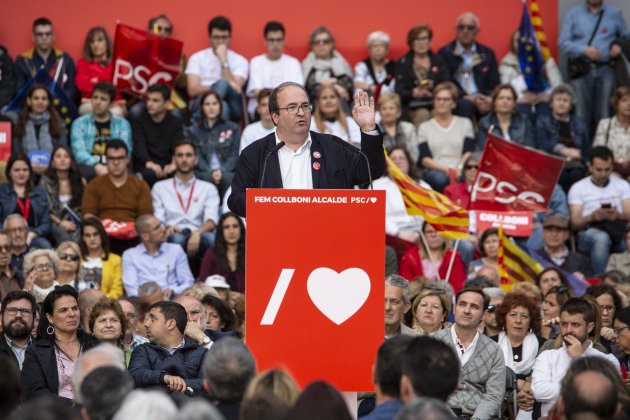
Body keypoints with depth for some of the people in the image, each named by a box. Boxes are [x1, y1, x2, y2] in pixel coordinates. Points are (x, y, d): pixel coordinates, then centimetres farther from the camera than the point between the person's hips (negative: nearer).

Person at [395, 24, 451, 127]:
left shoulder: (439, 61, 16)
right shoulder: (403, 63, 10)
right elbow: (399, 92, 0)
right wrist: (414, 93, -22)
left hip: (436, 106, 2)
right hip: (413, 108, -2)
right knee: (423, 114, -34)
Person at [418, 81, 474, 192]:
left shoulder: (464, 123, 21)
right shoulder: (425, 127, 18)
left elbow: (468, 153, 7)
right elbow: (424, 159, 6)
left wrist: (460, 168, -16)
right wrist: (445, 169, -13)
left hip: (460, 172, 0)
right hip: (434, 171, 0)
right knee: (439, 178, -39)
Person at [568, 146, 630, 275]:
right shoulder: (578, 188, 9)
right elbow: (575, 223, 1)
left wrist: (619, 216, -20)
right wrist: (591, 217, -21)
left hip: (618, 233, 2)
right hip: (589, 234, -2)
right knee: (601, 238, -40)